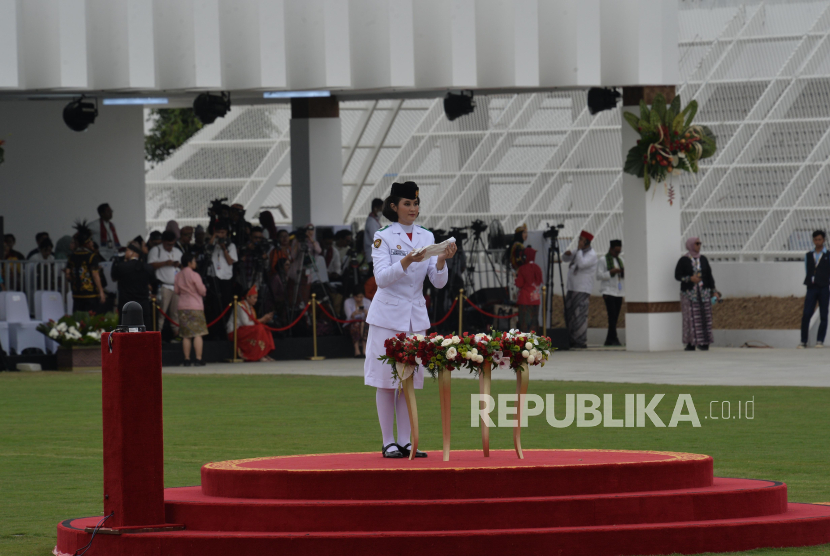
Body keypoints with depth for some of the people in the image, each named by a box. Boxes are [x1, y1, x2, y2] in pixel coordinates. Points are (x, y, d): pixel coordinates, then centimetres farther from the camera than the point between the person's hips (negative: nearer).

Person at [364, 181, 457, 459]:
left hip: (416, 316, 4)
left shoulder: (426, 237, 7)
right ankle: (388, 442, 3)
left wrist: (441, 261, -18)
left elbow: (438, 282, 2)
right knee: (386, 380, -2)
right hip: (388, 314, -4)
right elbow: (381, 278, -16)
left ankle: (405, 441, 10)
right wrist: (406, 262, -31)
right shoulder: (383, 237, -5)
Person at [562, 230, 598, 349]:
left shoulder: (591, 255, -10)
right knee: (569, 315, 9)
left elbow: (581, 264, -26)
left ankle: (581, 341, -12)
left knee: (580, 315, -13)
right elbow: (565, 259, 25)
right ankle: (572, 340, 14)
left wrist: (579, 250, -18)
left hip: (583, 290, -9)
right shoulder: (579, 253, 17)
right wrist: (567, 254, 2)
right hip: (572, 289, 9)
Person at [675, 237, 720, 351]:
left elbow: (709, 276, 10)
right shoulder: (683, 260, -1)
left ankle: (705, 342, -2)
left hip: (703, 293, 3)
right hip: (689, 293, -3)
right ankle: (690, 343, -3)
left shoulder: (703, 259, 9)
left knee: (704, 317, -3)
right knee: (690, 318, -5)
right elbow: (677, 275, -3)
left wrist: (713, 291, 3)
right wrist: (690, 279, -18)